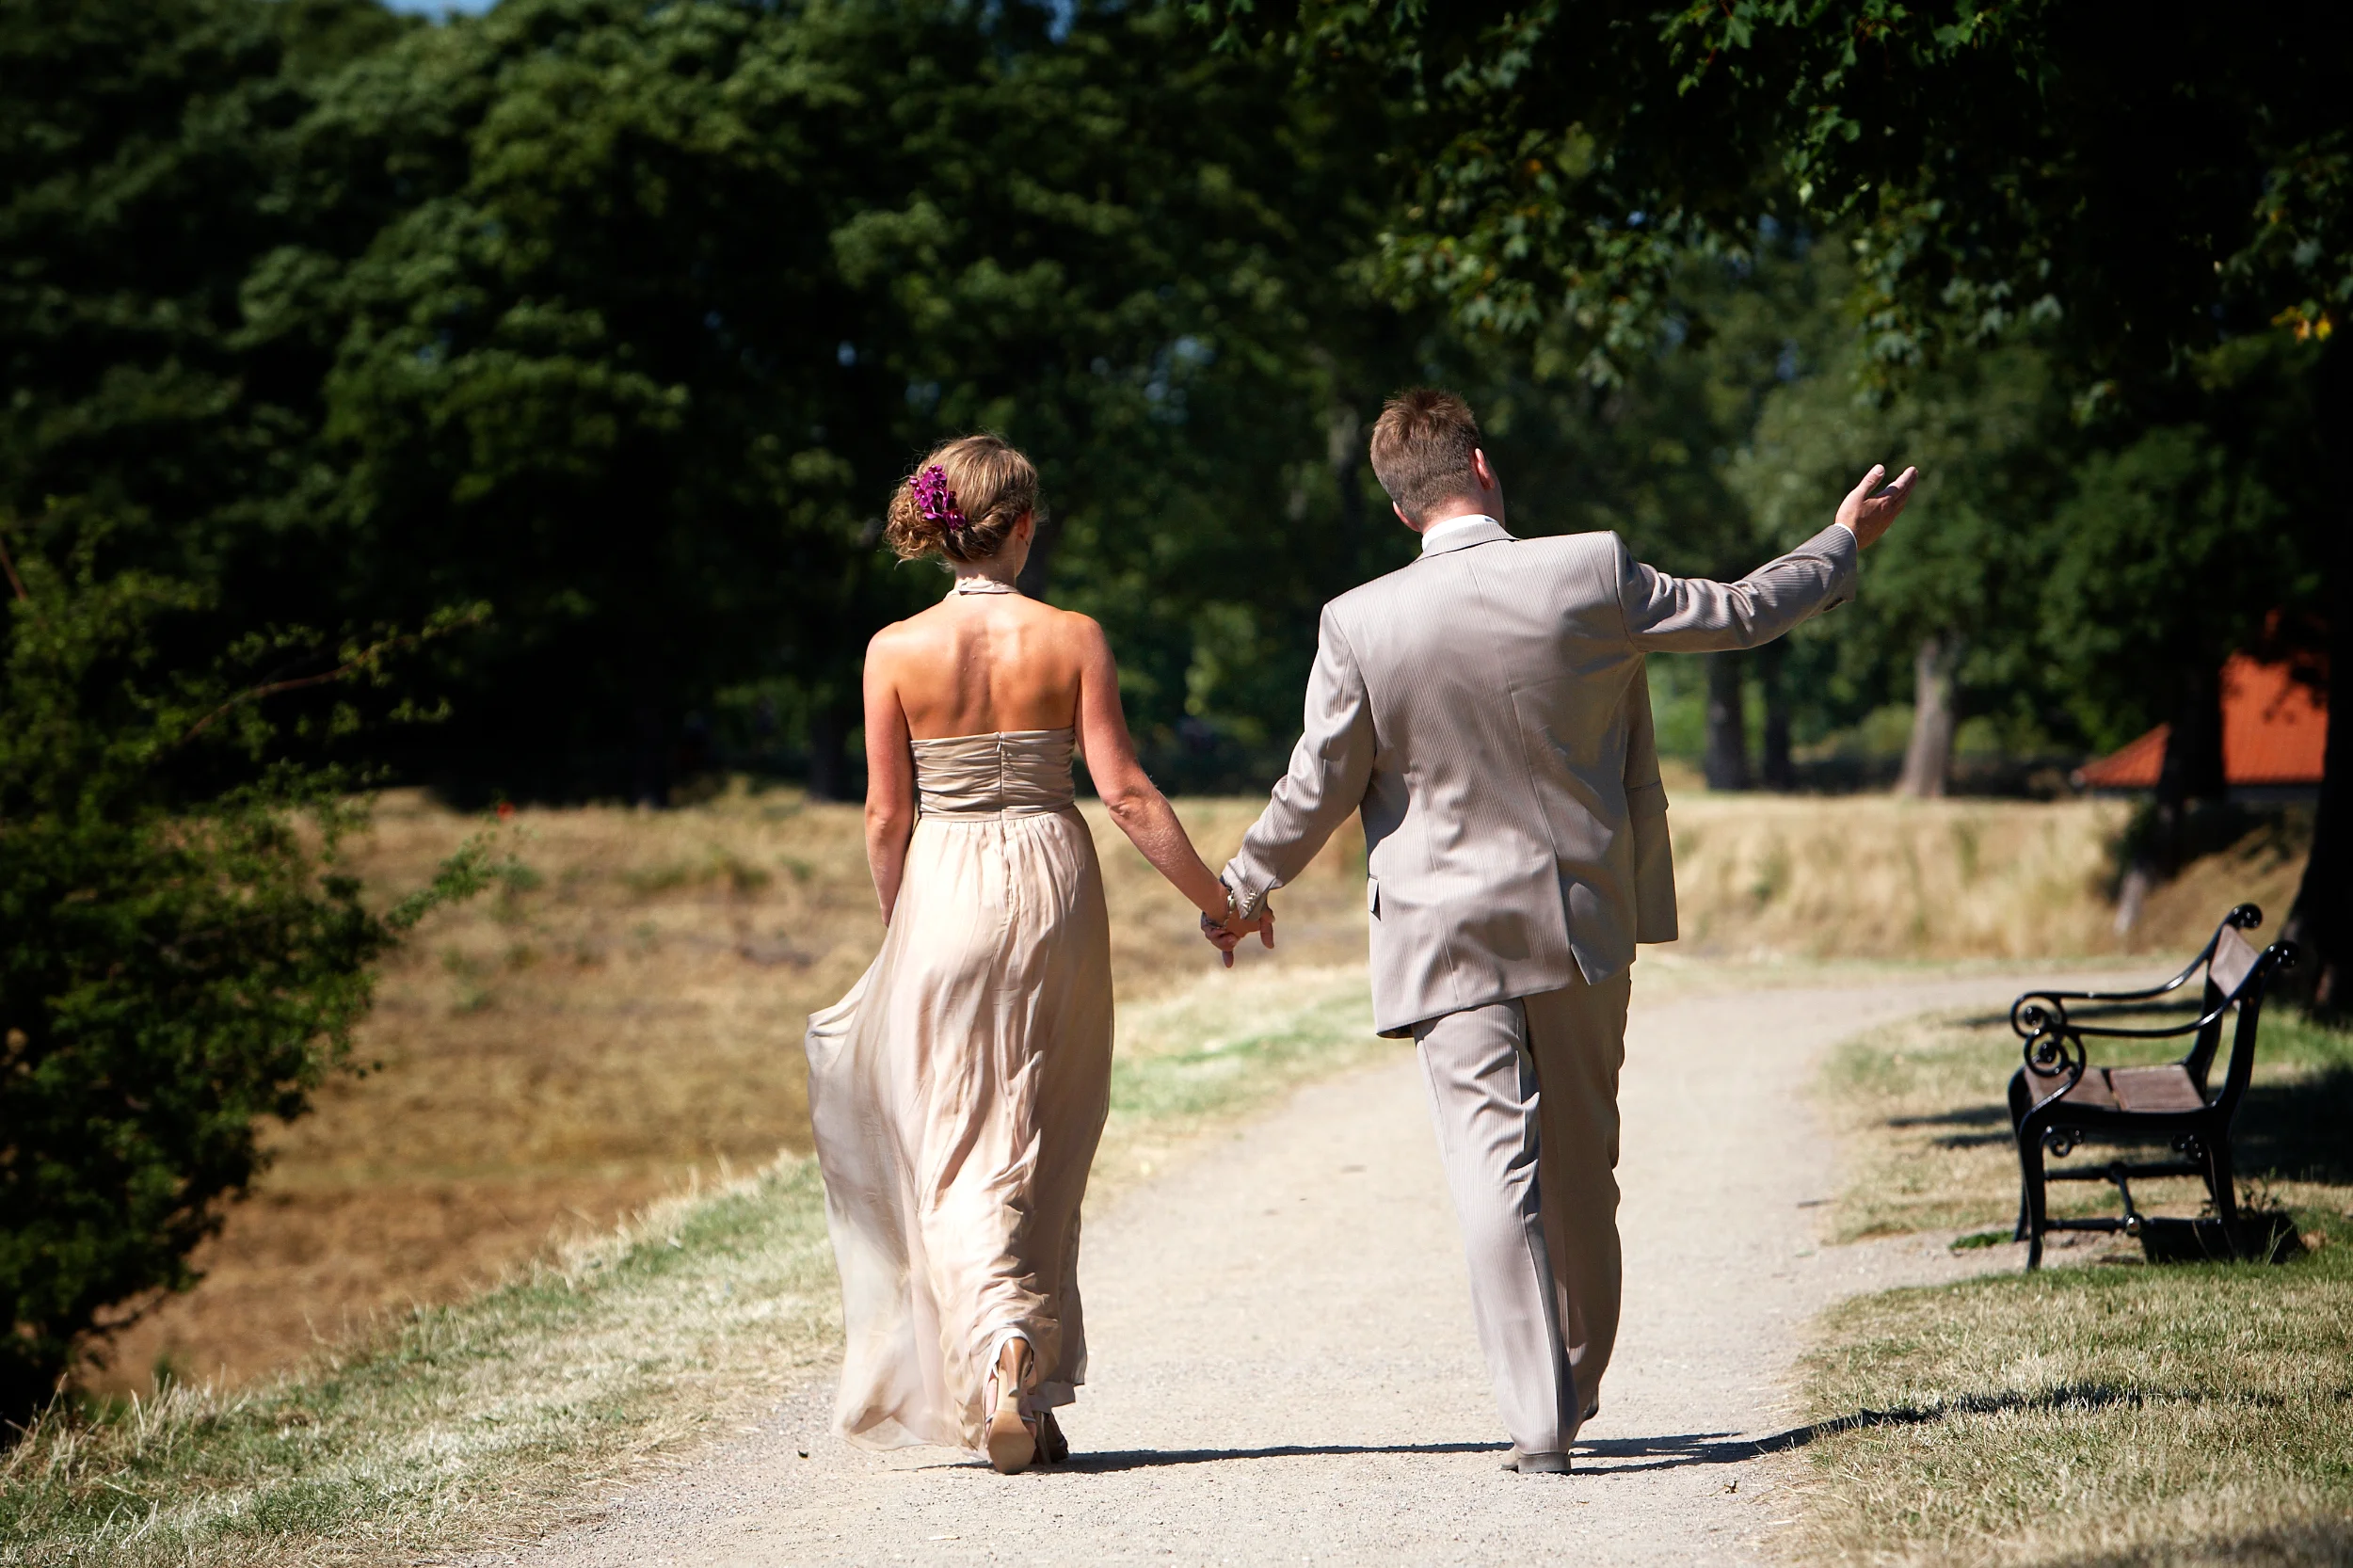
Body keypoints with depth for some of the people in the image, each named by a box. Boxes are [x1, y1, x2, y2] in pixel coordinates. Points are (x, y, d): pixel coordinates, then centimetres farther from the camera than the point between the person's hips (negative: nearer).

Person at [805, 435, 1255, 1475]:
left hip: (942, 892, -1)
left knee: (955, 1154, 4)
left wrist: (900, 930, 13)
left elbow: (887, 816, -1)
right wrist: (1216, 898, 2)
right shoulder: (1072, 640, -5)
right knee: (1041, 1153, 12)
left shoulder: (896, 651, -4)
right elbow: (1124, 793, -7)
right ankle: (1035, 1396, 16)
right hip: (1053, 884, 1)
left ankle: (998, 1337, -20)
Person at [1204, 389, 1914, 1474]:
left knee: (1495, 1171, -3)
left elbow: (1318, 788, -4)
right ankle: (1580, 1383, 33)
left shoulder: (1361, 624, -12)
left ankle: (1539, 1421, -9)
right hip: (1584, 917, 2)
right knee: (1581, 1165, 18)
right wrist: (1846, 542, 20)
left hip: (1446, 933, -2)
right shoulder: (1592, 576, -10)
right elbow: (1742, 613, 3)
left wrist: (1245, 890, 14)